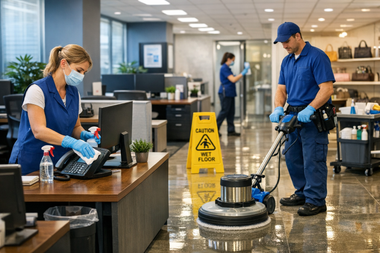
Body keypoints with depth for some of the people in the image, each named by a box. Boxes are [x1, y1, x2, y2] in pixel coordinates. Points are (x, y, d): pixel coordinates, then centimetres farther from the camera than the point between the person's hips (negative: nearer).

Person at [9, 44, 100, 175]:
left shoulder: (74, 92, 12)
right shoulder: (37, 90, -10)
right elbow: (39, 131, -21)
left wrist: (84, 134, -4)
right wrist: (72, 142, -33)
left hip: (60, 163, 6)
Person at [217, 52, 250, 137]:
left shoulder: (227, 68, 17)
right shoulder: (224, 68, -14)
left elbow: (233, 79, 22)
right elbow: (233, 79, -20)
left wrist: (241, 74, 14)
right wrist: (243, 73, -18)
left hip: (230, 93, 10)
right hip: (225, 93, -10)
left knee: (231, 112, 8)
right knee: (224, 111, -6)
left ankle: (231, 131, 10)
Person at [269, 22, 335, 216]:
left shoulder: (317, 57, -12)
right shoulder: (286, 61, 13)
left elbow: (327, 88, -18)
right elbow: (281, 89, 11)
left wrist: (310, 109, -28)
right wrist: (278, 108, -8)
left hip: (313, 117, -8)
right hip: (293, 116, 8)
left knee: (313, 160, -5)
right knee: (292, 158, 13)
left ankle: (316, 200, 4)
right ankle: (302, 193, 26)